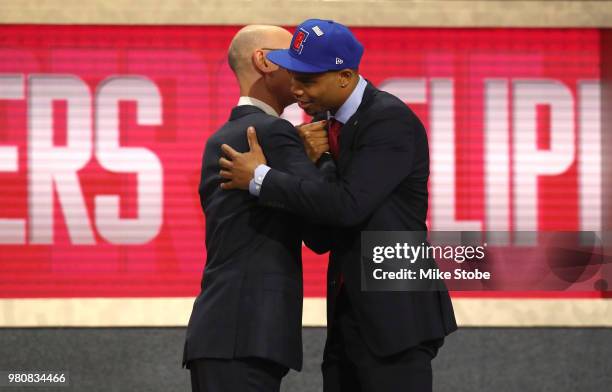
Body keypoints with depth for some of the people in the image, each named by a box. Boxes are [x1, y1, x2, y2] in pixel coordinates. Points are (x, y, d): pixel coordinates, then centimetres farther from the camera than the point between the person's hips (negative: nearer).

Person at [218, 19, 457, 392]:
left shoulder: (392, 121, -15)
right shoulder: (325, 120, 11)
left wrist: (260, 178, -17)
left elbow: (349, 205, -25)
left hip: (395, 313, -9)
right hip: (347, 317, 9)